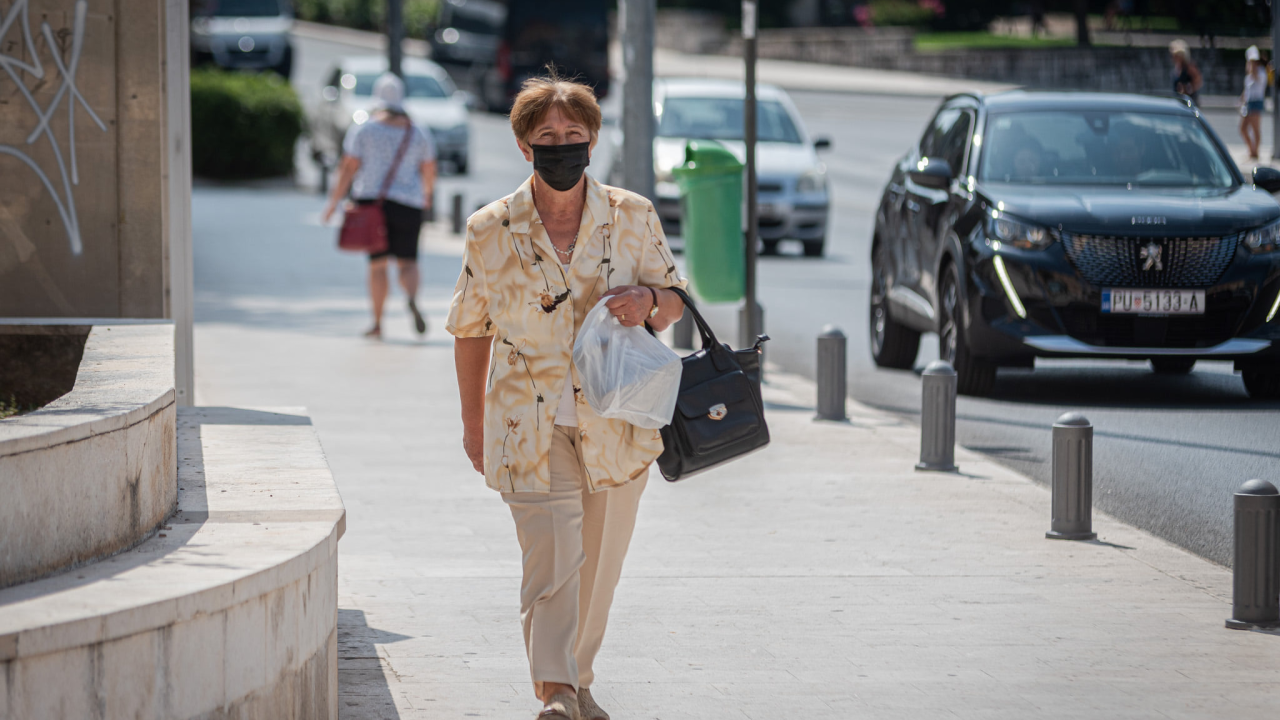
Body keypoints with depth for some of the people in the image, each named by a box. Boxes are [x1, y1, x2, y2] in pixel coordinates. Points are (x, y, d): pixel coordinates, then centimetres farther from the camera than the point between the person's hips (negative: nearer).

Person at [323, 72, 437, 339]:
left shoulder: (364, 130, 0)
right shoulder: (418, 133, 7)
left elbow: (348, 167, -4)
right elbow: (429, 170, 12)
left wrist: (334, 201, 1)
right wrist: (427, 193, 32)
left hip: (372, 199, -1)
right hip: (408, 204, 1)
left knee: (377, 264, 4)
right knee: (407, 262, 5)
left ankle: (377, 323, 2)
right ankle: (412, 299, -26)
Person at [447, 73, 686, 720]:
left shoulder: (633, 218, -1)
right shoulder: (491, 230, -2)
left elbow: (675, 302, 9)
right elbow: (471, 328, 9)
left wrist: (648, 299, -16)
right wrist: (473, 419, 16)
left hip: (617, 420, 2)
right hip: (532, 423, -2)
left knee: (598, 565, 12)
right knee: (552, 557, -18)